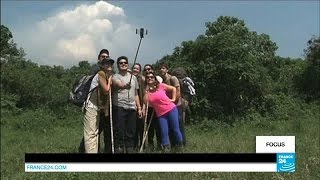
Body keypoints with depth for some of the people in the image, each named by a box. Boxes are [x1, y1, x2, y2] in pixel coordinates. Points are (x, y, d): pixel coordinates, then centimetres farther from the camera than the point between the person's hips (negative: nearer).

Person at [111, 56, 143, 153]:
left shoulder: (133, 77, 19)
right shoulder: (115, 77, 2)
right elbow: (119, 85, -23)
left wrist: (139, 108, 16)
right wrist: (124, 85, -46)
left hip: (132, 108, 5)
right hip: (119, 108, -5)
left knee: (130, 133, 8)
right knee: (119, 132, -5)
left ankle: (130, 150, 15)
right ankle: (118, 150, 0)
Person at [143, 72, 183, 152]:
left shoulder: (160, 85, -1)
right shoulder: (147, 90, 6)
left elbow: (173, 88, 7)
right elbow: (146, 102, -6)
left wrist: (173, 99, 1)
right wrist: (147, 91, -6)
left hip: (171, 109, -2)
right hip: (160, 114, 2)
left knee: (175, 129, 1)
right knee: (164, 133, -1)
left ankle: (180, 147, 17)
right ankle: (166, 149, 10)